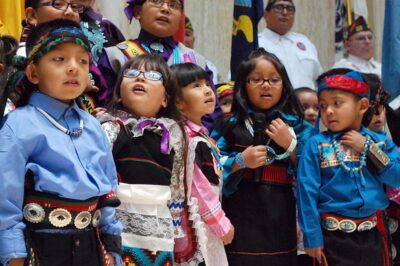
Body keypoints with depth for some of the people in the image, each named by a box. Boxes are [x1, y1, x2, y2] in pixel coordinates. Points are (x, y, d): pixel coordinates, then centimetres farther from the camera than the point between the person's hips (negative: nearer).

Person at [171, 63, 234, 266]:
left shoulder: (202, 134, 13)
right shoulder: (186, 138, -16)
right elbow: (198, 188, -18)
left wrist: (221, 222, 15)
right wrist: (222, 224, -12)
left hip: (207, 224, 9)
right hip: (194, 225, -9)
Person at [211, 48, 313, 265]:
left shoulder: (296, 125, 8)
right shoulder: (230, 124, 5)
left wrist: (290, 145, -9)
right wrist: (240, 161, -14)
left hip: (280, 217, 1)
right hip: (241, 216, -1)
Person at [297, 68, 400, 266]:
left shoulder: (379, 142, 5)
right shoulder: (316, 145, -5)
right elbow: (307, 192, -8)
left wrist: (368, 148, -8)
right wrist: (312, 237, -11)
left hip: (372, 235, 3)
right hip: (333, 237, -3)